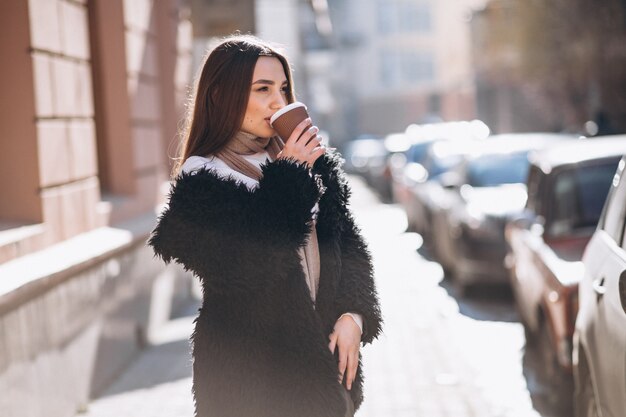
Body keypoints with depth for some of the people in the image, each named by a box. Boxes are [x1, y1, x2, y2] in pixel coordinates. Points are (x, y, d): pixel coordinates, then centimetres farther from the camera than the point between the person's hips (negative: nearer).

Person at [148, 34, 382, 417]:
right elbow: (245, 270, -23)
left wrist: (353, 315, -6)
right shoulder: (203, 179, -11)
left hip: (320, 354, 6)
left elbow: (350, 247, 10)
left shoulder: (316, 164, 7)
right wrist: (288, 177, -17)